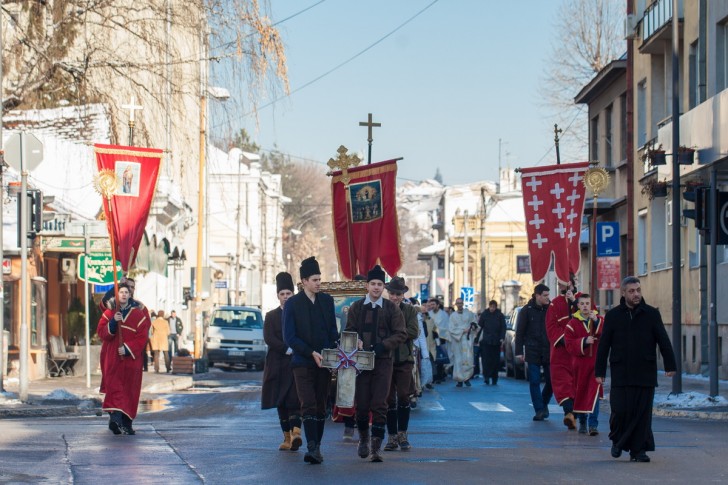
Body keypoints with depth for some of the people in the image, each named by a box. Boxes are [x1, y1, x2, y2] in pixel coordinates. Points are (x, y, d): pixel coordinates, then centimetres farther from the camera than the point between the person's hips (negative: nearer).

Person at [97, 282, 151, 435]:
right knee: (115, 386, -14)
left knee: (130, 390, 2)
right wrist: (113, 322, -16)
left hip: (131, 358, 0)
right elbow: (101, 332, 0)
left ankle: (126, 423, 10)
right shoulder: (109, 313, 7)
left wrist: (127, 348, -15)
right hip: (112, 358, 0)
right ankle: (116, 416, -27)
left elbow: (142, 336, -4)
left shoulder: (138, 314, 2)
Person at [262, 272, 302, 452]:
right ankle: (287, 437, 9)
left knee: (294, 400, -14)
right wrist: (287, 349, -13)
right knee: (280, 402, 4)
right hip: (278, 365, 2)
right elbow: (268, 338, -2)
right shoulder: (271, 316, 10)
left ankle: (295, 434, -26)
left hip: (297, 363, -2)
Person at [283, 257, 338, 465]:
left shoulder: (327, 301, 9)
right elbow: (289, 337, -7)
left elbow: (333, 330, 14)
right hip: (303, 362, -4)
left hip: (324, 362, 4)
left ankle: (316, 448, 10)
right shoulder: (292, 304, -3)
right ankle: (312, 447, -18)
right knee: (308, 406, -12)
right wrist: (311, 353, -14)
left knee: (321, 406, 5)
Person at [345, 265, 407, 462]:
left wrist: (383, 345, -13)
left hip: (383, 361, -1)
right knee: (361, 404, 5)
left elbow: (401, 334, 2)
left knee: (379, 405, -7)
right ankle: (364, 438, 28)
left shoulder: (392, 309, 4)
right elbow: (349, 332, 9)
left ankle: (376, 447, -4)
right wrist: (355, 343, -13)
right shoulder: (356, 307, 8)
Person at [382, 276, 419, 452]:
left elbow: (414, 332, -5)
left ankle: (402, 435, 8)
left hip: (404, 359, 0)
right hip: (385, 359, 0)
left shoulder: (410, 310, 7)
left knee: (403, 397, -4)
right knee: (389, 399, 2)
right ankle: (392, 436, 10)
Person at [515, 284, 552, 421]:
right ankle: (539, 410, 2)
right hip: (533, 352, -2)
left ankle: (544, 404, 25)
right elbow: (520, 332, 2)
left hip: (549, 352, 2)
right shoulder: (527, 310, 0)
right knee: (534, 382, -3)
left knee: (551, 381, 2)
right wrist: (519, 351, -3)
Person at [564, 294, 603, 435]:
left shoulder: (599, 320, 4)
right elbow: (569, 345, -4)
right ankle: (582, 423, 27)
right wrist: (584, 341, -18)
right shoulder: (572, 323, 4)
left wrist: (596, 322, -22)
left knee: (594, 393, -13)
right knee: (580, 393, 10)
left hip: (596, 362, -2)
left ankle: (593, 424, -16)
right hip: (580, 363, 2)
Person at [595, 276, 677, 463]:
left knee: (642, 412, 0)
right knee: (620, 410, -5)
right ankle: (617, 440, 22)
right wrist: (599, 371, 4)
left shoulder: (651, 314, 5)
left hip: (645, 374, 1)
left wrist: (670, 365, 0)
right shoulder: (613, 316, 5)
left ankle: (638, 449, 9)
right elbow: (603, 345, 6)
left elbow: (664, 341, 6)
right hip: (621, 375, 0)